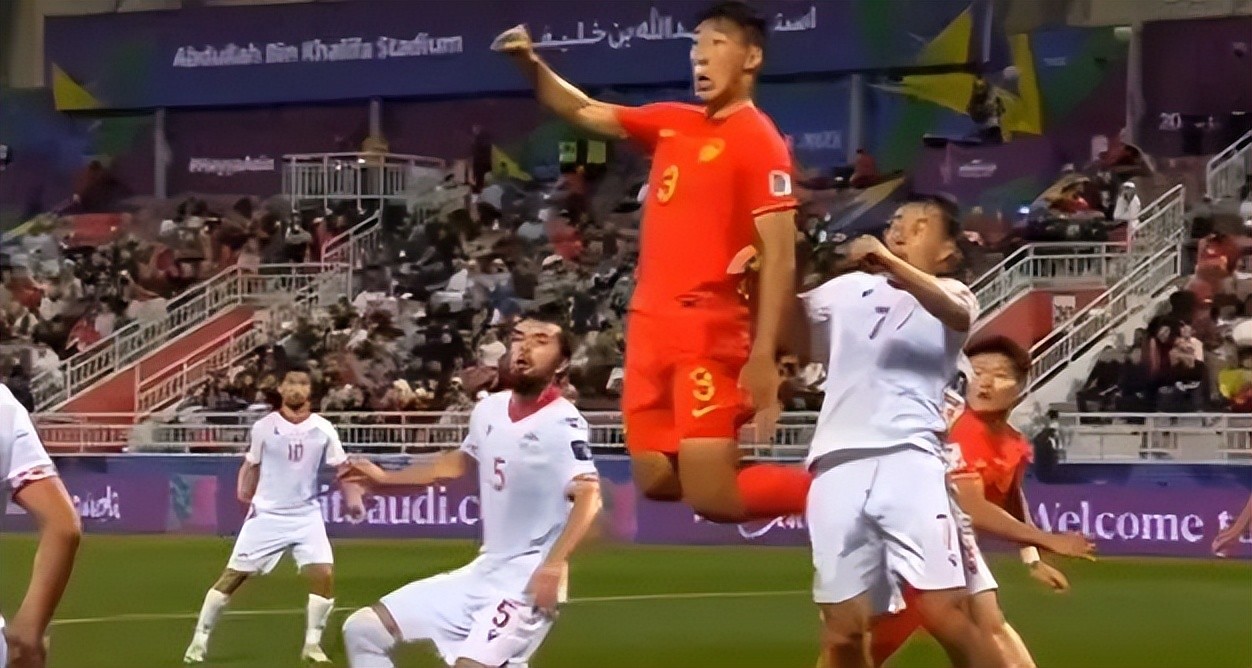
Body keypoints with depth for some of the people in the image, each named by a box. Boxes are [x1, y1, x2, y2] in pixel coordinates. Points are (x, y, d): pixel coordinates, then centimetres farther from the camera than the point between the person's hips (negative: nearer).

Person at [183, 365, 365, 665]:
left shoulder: (323, 429, -4)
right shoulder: (264, 427, -5)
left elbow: (341, 467, -1)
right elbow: (252, 464, 7)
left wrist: (353, 498, -14)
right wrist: (245, 490, -5)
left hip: (306, 515, 1)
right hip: (267, 514, -1)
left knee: (324, 573, -13)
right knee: (233, 575, 0)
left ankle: (312, 643, 4)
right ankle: (199, 640, 11)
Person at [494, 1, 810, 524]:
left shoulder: (760, 141, -8)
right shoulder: (672, 124, 14)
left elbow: (779, 256, -14)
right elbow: (586, 112, 25)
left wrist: (763, 357, -21)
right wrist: (532, 64, 7)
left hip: (710, 330, -8)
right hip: (651, 324, 8)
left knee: (710, 498, -12)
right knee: (655, 480, 6)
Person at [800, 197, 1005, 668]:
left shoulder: (949, 294, 11)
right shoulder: (846, 289, 24)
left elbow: (956, 314, -13)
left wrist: (892, 264, -30)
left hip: (907, 462, -3)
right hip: (837, 468, 4)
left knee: (945, 614, -15)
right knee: (842, 628, 2)